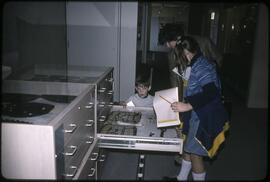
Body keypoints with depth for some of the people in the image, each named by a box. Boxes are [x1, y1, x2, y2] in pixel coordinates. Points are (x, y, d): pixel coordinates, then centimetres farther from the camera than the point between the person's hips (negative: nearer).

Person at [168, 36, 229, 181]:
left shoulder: (201, 67, -21)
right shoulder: (198, 65, 9)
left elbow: (210, 92, -31)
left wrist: (188, 106, -34)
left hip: (204, 118, -10)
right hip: (197, 116, 10)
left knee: (195, 154, 2)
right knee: (187, 147, 20)